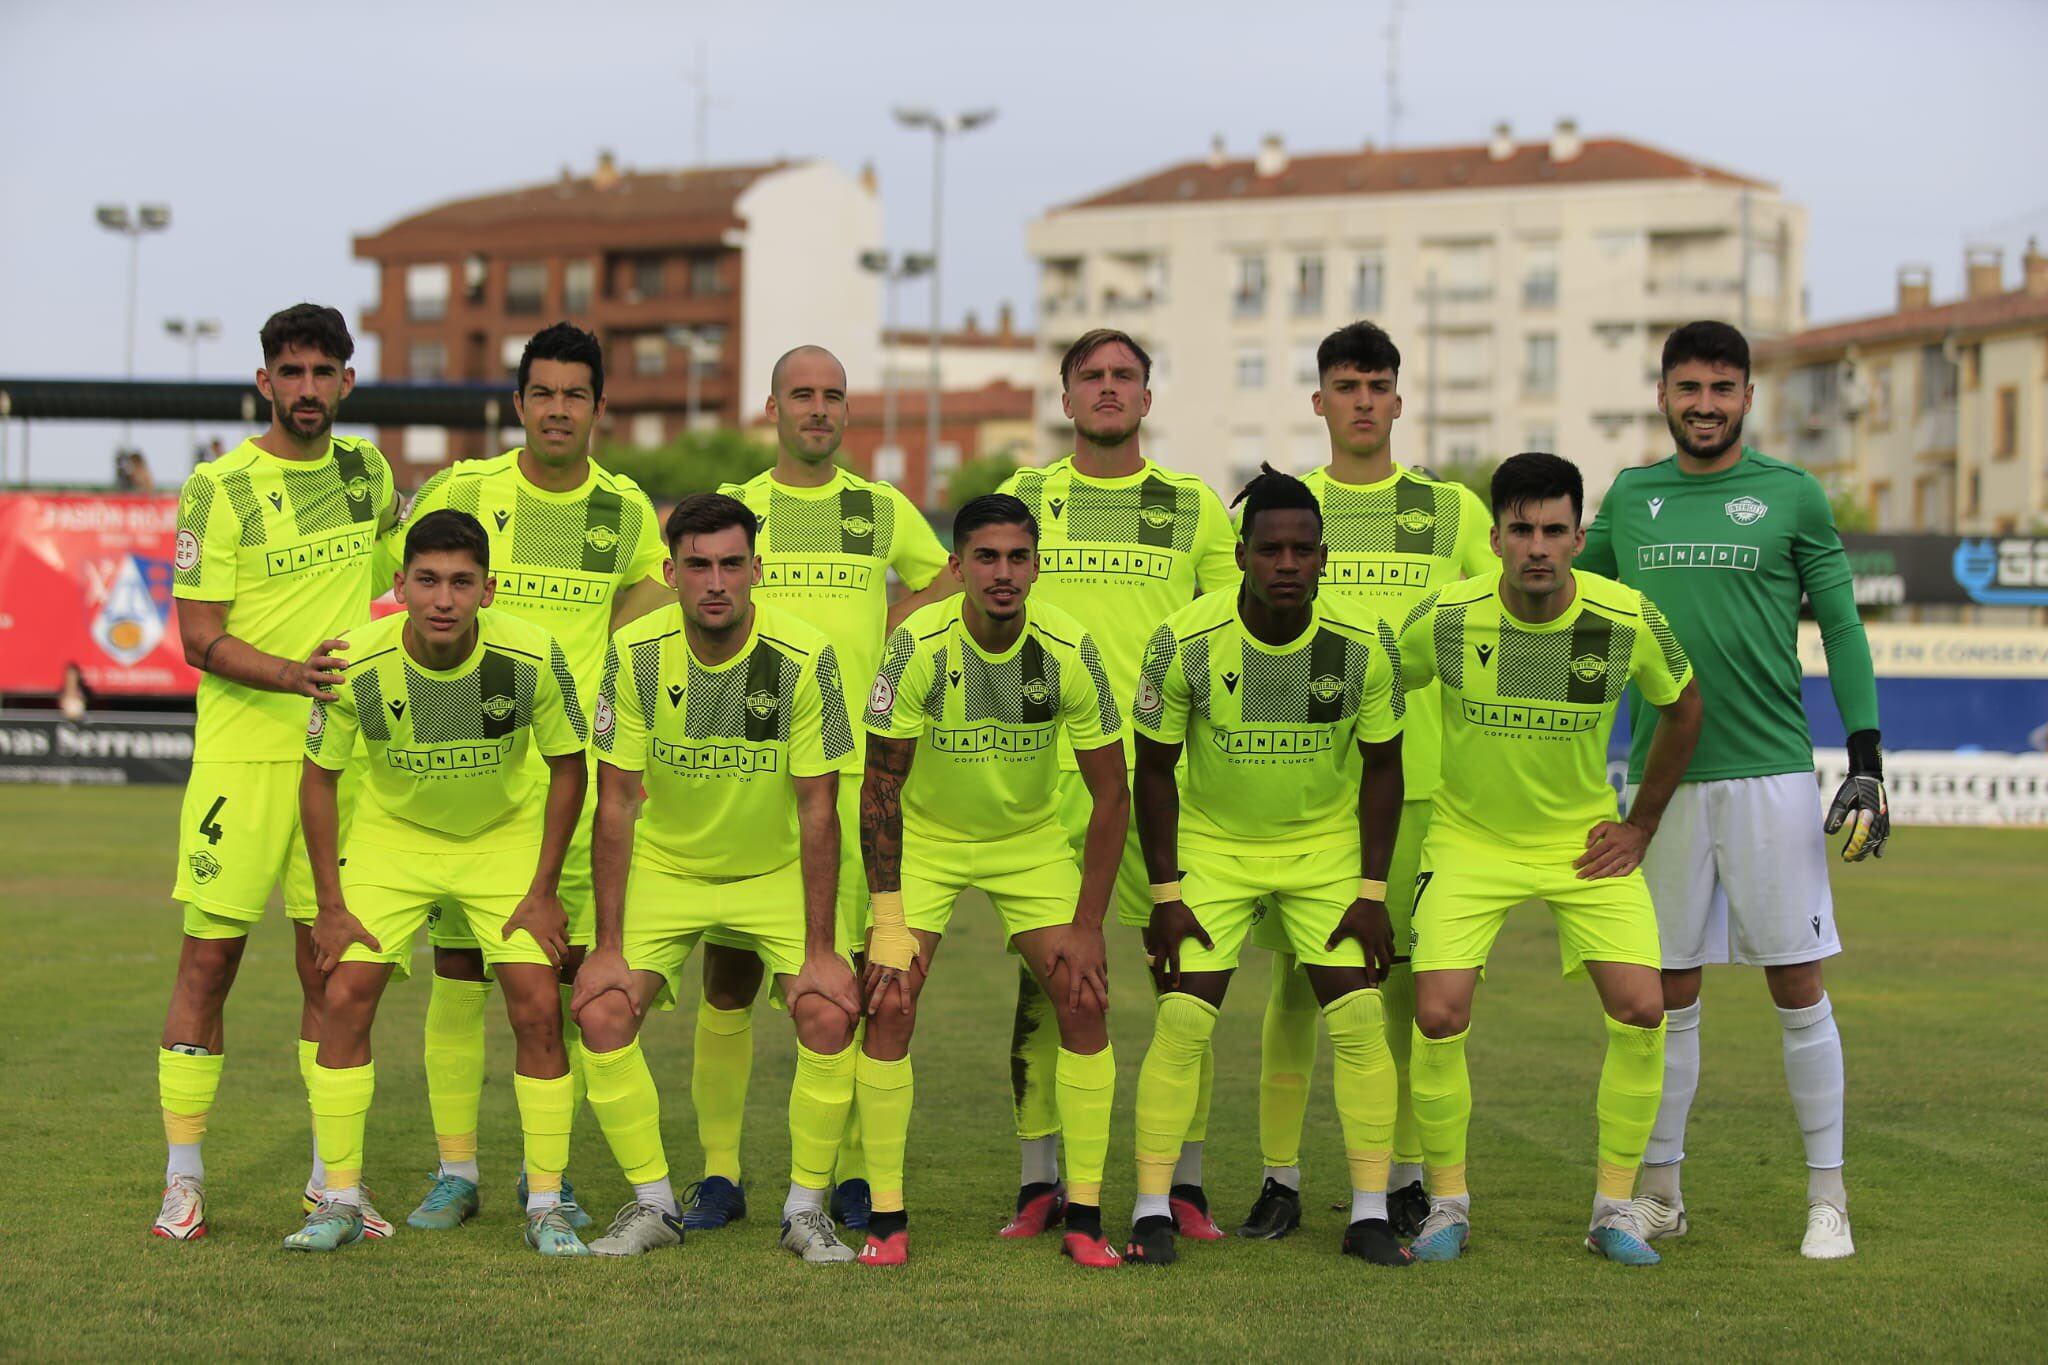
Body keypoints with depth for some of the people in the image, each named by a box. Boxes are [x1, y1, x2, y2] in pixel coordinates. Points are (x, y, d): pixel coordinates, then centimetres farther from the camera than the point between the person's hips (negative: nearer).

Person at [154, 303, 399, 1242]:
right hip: (240, 751, -4)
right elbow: (199, 637, -10)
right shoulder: (217, 488, -6)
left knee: (330, 962, 6)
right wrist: (290, 675, -24)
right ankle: (183, 1179, 9)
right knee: (208, 959, -1)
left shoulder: (366, 467, 9)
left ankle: (332, 1179, 15)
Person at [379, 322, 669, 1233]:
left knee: (568, 971, 1)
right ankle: (455, 1171, 10)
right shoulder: (459, 493, -1)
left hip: (573, 770, 2)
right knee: (458, 971, 0)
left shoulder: (627, 512, 6)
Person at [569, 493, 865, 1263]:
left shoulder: (804, 658, -20)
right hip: (663, 868, 1)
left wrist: (821, 950, -18)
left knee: (830, 1018, -20)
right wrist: (609, 946, -15)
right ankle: (653, 1205, 4)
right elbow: (616, 804, -12)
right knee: (601, 1013, -16)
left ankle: (806, 1209, 1)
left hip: (777, 873, -1)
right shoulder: (635, 655, -17)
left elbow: (817, 811, -15)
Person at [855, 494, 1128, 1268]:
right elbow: (880, 786, -16)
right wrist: (888, 920, -21)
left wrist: (1087, 925, -14)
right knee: (890, 1004, -15)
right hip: (925, 839, -1)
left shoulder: (1069, 651, -19)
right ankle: (886, 1217, -4)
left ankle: (1084, 1217, 0)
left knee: (1084, 1000, -11)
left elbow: (1110, 793, -11)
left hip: (1032, 840, 1)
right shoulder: (920, 645, -23)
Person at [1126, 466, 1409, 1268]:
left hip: (1328, 845, 1)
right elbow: (1155, 768, -8)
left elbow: (1381, 764, -4)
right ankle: (1153, 1210, 1)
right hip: (1212, 845, -1)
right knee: (1182, 1020, -10)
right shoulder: (1185, 642, -20)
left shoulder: (1363, 644, -17)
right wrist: (1165, 893, -10)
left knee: (1360, 1019, -7)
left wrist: (1371, 892, -7)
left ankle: (1370, 1213, 4)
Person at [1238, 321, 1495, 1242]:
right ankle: (1280, 1176, 8)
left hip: (1417, 776, 0)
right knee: (1295, 971, 0)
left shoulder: (1452, 509, 9)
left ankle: (1405, 1176, 14)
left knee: (1406, 974, 4)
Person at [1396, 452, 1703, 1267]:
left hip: (1585, 841, 1)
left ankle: (1614, 1211, 6)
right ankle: (1447, 1205, 6)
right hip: (1469, 841, -1)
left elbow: (1682, 707, 5)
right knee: (1439, 1017, -15)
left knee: (1642, 1012, -12)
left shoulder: (1628, 621, -16)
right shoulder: (1445, 618, -18)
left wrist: (1642, 827, 4)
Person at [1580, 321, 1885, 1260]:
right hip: (1661, 777, 3)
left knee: (1798, 988, 0)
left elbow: (1841, 627, 4)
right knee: (1668, 994, 7)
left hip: (1770, 771, -2)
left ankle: (1827, 1198, 9)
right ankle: (1659, 1194, 16)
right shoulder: (1630, 498, 10)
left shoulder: (1791, 496, 3)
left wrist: (1866, 758, -3)